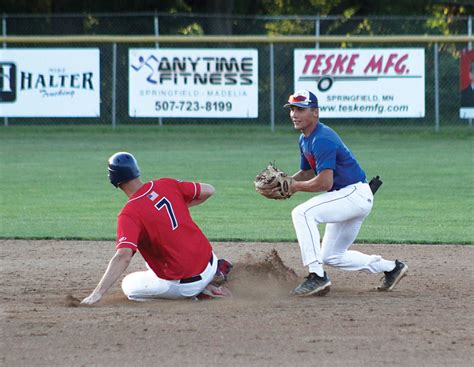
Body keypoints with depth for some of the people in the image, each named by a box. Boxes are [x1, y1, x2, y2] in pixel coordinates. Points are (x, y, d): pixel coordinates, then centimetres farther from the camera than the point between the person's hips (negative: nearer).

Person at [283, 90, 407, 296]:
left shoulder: (321, 139, -22)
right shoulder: (305, 139, 10)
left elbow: (324, 182, -29)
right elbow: (307, 172, 21)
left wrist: (296, 186, -17)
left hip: (356, 193, -11)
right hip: (349, 199, 11)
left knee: (302, 213, -26)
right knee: (331, 257, 18)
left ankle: (317, 276, -27)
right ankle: (390, 268, 29)